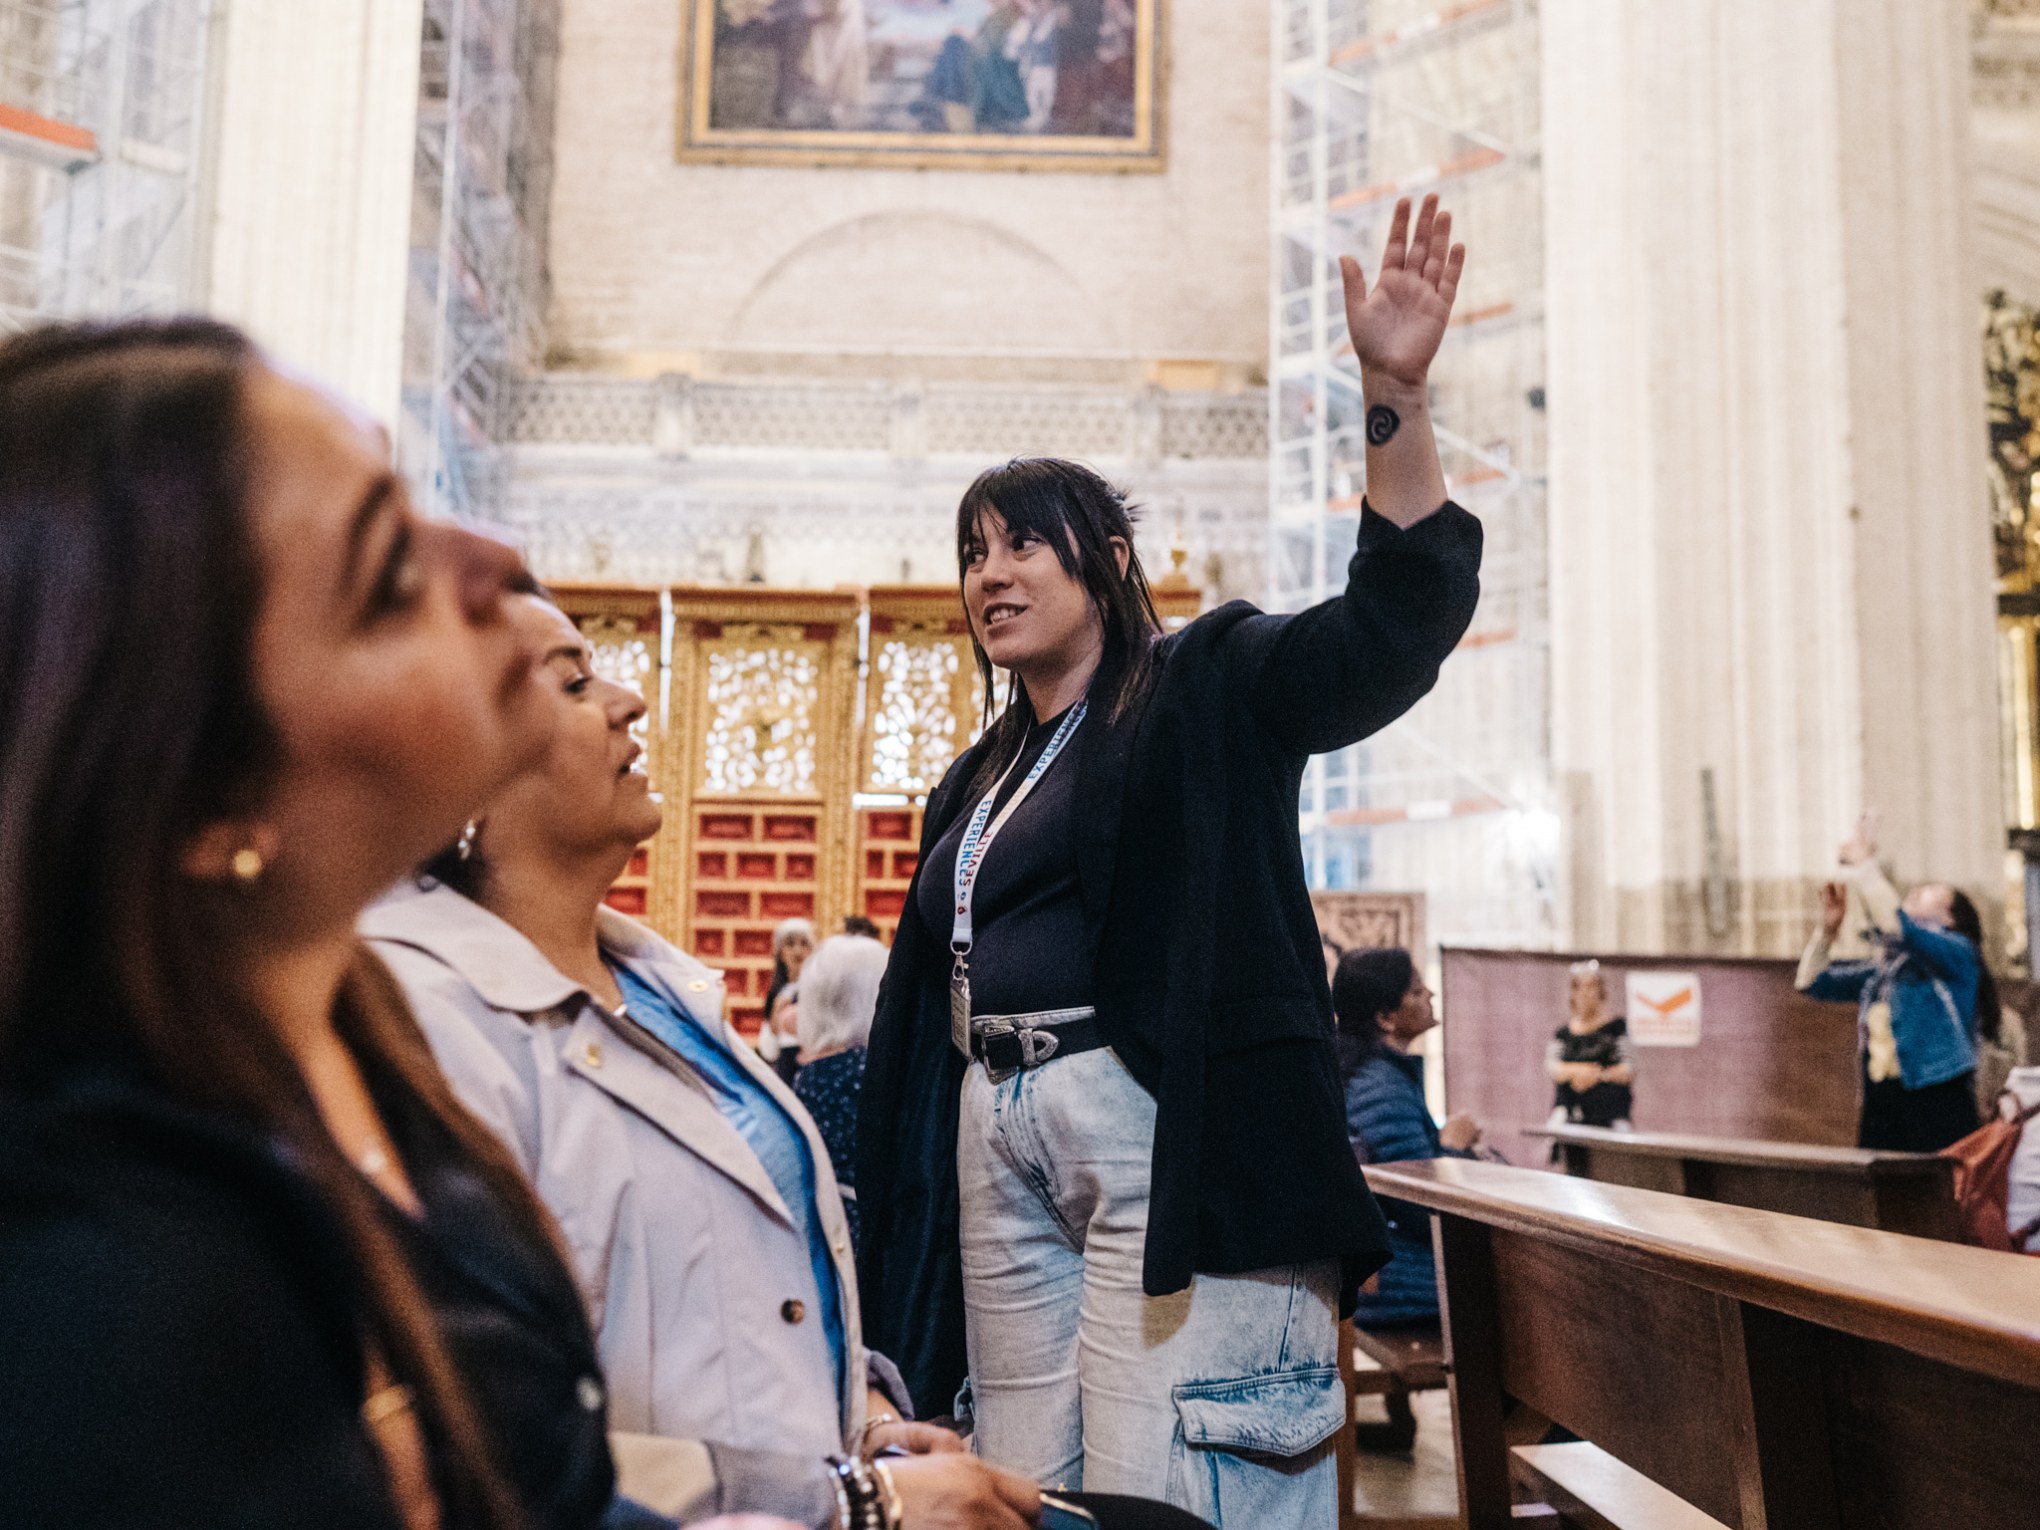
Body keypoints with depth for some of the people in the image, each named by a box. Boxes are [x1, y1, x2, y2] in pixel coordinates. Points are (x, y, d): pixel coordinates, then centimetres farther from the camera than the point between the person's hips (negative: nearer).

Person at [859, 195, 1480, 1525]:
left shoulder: (1212, 689, 3)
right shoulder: (977, 782, 21)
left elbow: (1399, 618, -13)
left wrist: (1396, 394, -24)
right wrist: (895, 1231, 18)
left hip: (1167, 1131, -7)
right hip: (997, 1140, 7)